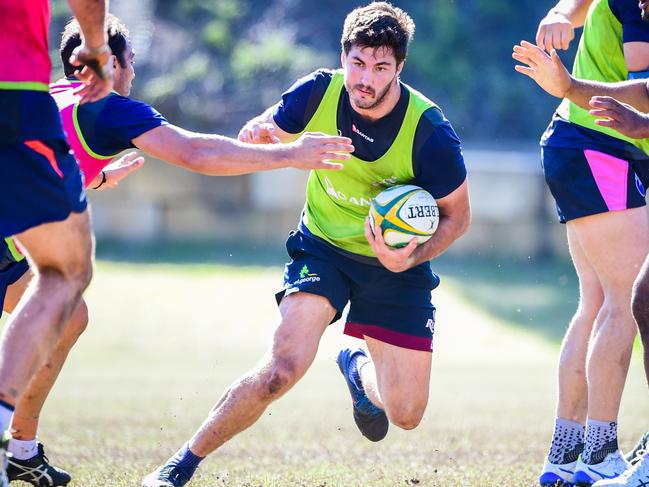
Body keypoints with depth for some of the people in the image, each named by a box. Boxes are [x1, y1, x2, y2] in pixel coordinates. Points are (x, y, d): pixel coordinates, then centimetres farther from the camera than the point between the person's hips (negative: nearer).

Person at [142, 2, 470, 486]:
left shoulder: (429, 129, -24)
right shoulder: (319, 92, -17)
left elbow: (457, 215, -10)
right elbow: (266, 132, 2)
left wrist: (412, 257, -27)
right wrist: (257, 135, -23)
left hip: (397, 264, 0)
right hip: (323, 246, 0)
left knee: (406, 414, 1)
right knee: (282, 369, -24)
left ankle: (358, 367, 38)